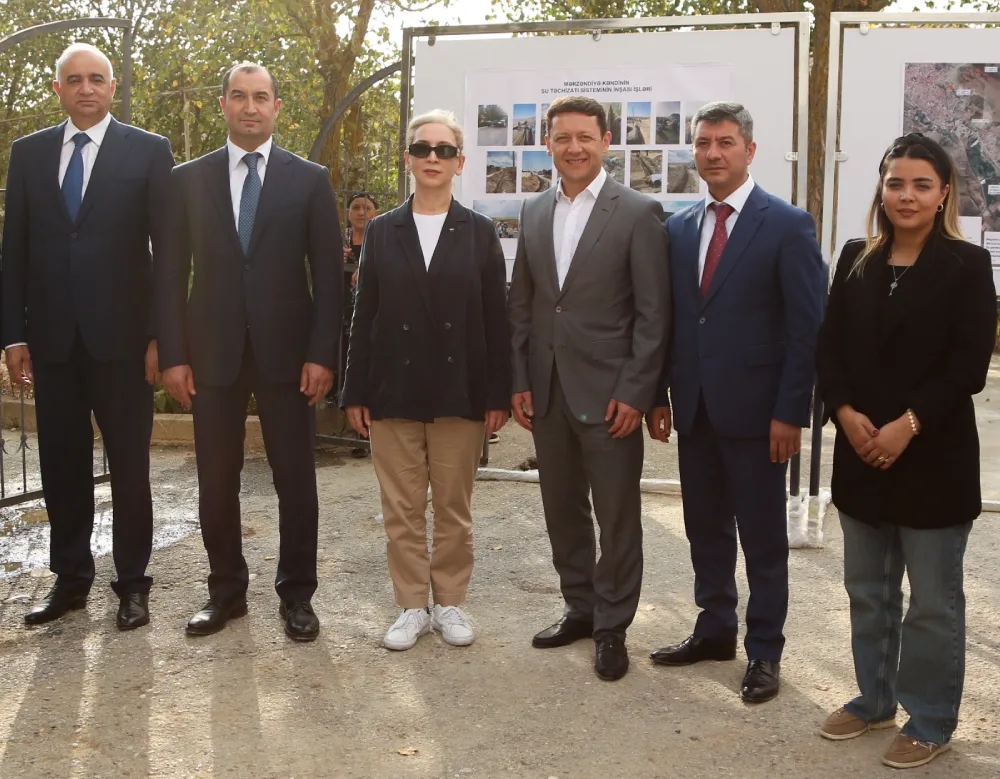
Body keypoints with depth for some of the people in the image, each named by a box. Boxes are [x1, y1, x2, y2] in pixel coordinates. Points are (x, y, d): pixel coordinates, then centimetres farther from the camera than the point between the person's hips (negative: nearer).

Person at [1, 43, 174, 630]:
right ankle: (70, 579, 24)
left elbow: (168, 248, -2)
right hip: (52, 336, 3)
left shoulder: (149, 151, 0)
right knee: (62, 464, 10)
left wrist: (162, 334, -8)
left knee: (130, 465, 5)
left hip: (122, 335, -3)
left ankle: (133, 584, 17)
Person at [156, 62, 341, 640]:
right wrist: (173, 355, -2)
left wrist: (322, 354, -8)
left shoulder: (310, 180, 4)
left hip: (288, 351, -1)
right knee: (216, 480, 7)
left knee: (296, 479, 5)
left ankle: (297, 594, 18)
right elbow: (171, 272, 5)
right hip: (212, 352, 1)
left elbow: (328, 273, 0)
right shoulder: (189, 179, 8)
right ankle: (226, 591, 22)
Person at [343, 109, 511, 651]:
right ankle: (412, 606, 19)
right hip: (394, 392, 1)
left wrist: (498, 395, -4)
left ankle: (450, 603, 22)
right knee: (402, 509, 7)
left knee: (454, 508, 8)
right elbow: (364, 316, 6)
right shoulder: (381, 232, 7)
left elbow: (495, 318, 1)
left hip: (461, 392, -1)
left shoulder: (480, 233, 4)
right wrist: (356, 393, 1)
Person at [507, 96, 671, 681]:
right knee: (562, 509, 14)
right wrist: (520, 382, 6)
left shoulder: (639, 213, -6)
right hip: (547, 392, 5)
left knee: (618, 517, 3)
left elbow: (653, 313, -9)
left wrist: (634, 392, -13)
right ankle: (580, 608, 31)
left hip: (608, 393, -5)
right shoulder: (534, 214, 10)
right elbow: (522, 304, 13)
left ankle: (612, 627, 17)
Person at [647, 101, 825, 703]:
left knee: (763, 538, 6)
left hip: (754, 410, -5)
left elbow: (806, 327, -9)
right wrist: (660, 395, 7)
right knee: (706, 529, 15)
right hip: (694, 407, 5)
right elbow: (668, 316, 12)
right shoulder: (679, 228, 10)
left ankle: (764, 651, 19)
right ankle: (715, 630, 31)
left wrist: (790, 413, -13)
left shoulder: (789, 226, -6)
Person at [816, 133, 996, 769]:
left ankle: (930, 722, 21)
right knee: (868, 591, 16)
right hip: (861, 452, 5)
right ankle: (875, 699, 33)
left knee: (933, 601, 6)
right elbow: (830, 349, 5)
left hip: (934, 457, -4)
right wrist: (845, 413, -11)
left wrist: (908, 425, -18)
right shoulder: (856, 260, 7)